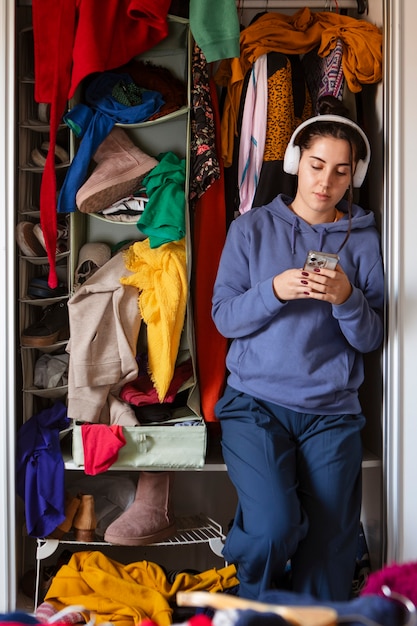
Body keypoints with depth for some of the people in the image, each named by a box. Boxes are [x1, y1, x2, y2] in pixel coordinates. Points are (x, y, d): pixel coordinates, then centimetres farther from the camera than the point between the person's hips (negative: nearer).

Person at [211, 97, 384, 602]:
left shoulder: (362, 239, 8)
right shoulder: (251, 228, 6)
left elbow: (371, 339, 4)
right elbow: (224, 316, 0)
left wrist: (347, 298, -16)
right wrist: (274, 292, -17)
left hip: (331, 412, 2)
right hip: (255, 402, -2)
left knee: (328, 554, 0)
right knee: (275, 526, -19)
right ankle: (243, 609, 11)